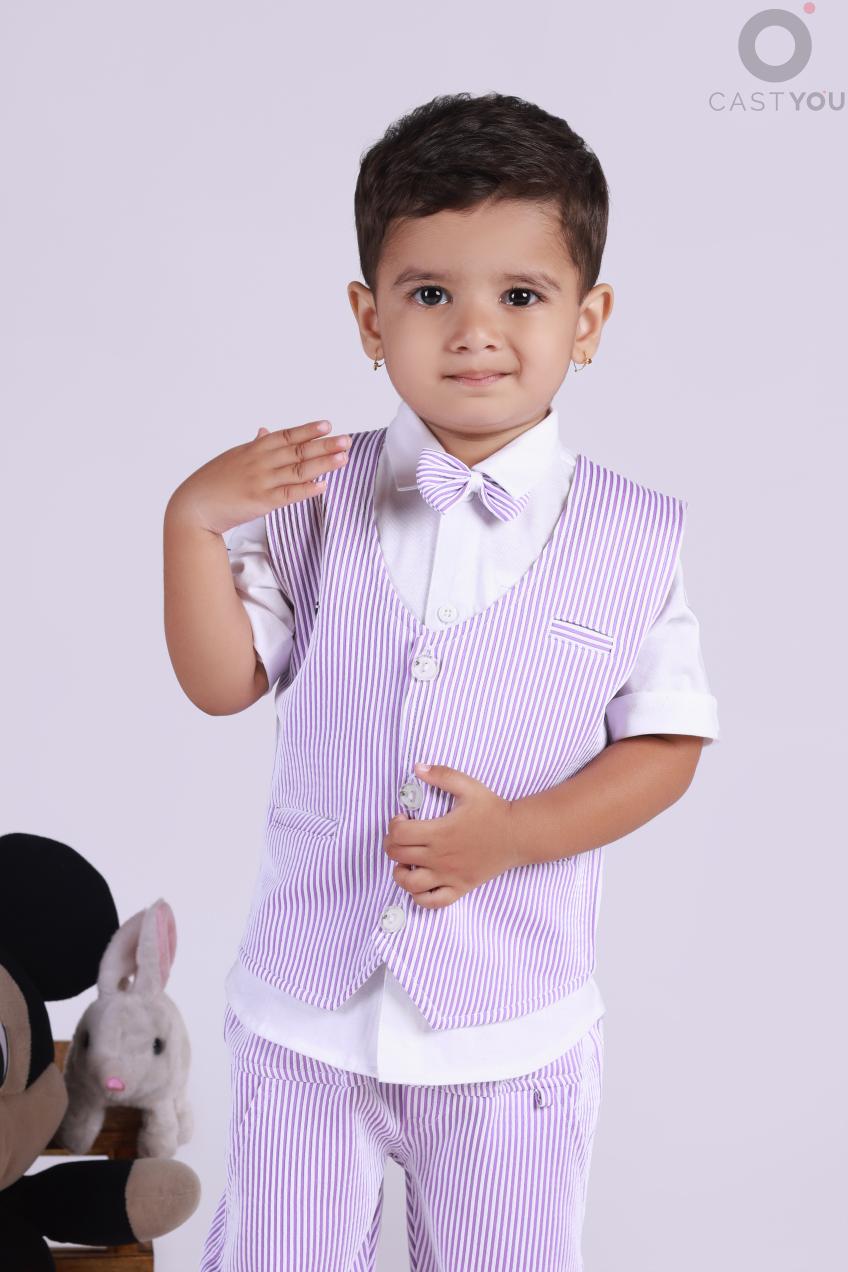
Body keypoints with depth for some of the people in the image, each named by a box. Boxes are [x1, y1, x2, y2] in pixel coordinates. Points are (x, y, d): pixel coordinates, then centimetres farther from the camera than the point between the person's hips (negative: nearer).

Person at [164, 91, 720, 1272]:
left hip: (515, 1027, -1)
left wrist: (517, 833, -18)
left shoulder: (634, 535, -8)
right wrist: (193, 519, -18)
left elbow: (666, 744, -4)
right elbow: (222, 684, -4)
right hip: (307, 1007, 1)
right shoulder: (313, 497, -5)